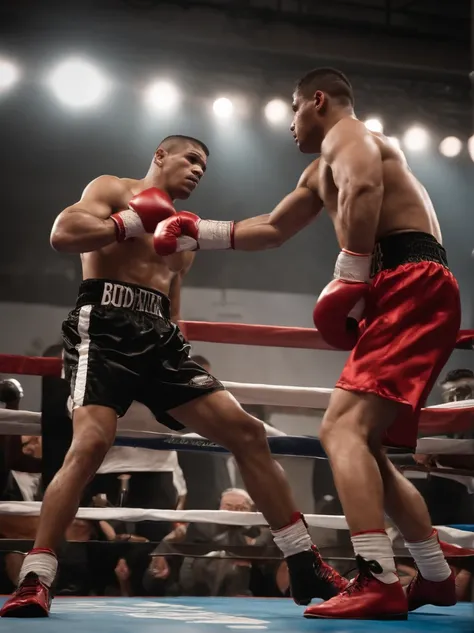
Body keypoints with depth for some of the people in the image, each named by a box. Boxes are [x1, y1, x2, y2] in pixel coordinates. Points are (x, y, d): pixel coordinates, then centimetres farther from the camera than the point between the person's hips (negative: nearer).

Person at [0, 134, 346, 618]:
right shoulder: (113, 190, 8)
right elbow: (62, 235, -9)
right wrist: (134, 222, -7)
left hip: (158, 337, 7)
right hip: (105, 326, -7)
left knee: (247, 433, -2)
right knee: (91, 442, -28)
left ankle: (306, 568, 3)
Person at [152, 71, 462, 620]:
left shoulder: (344, 134, 2)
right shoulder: (320, 173, 32)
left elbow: (364, 187, -22)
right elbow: (272, 229, 42)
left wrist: (349, 277, -22)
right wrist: (198, 234, 38)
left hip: (411, 286, -10)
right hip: (405, 294, 10)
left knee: (342, 428, -21)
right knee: (363, 443, 14)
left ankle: (378, 582, -33)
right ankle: (436, 576, 19)